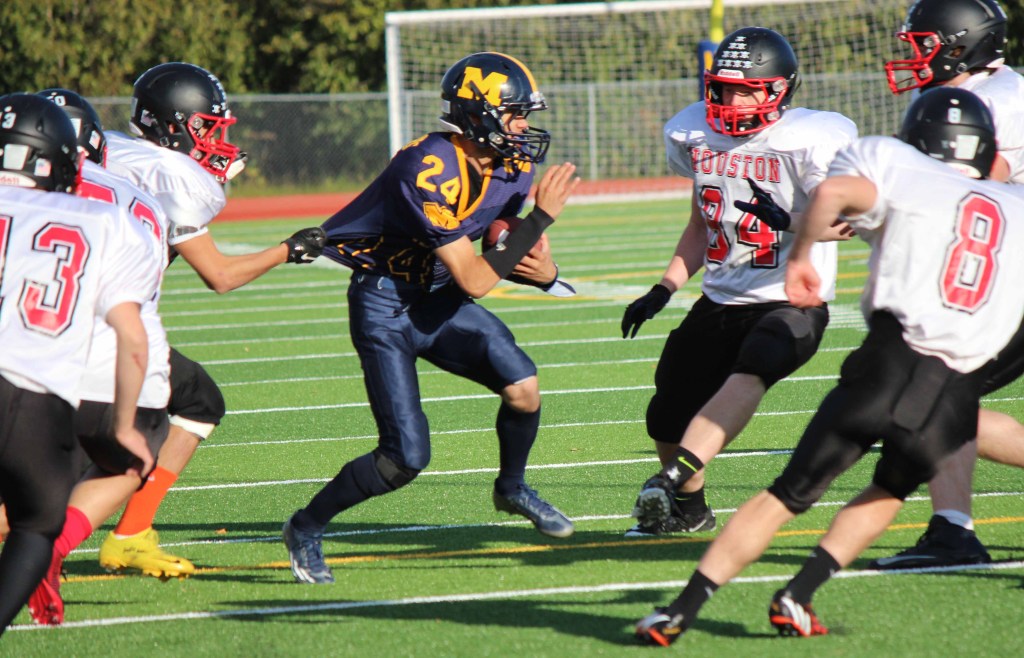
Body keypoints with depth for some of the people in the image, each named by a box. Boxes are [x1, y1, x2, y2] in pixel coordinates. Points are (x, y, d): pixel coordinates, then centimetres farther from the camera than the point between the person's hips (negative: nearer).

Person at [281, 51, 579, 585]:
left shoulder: (510, 168, -4)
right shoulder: (430, 171, -29)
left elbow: (498, 255, 10)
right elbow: (474, 280, -28)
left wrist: (541, 271, -12)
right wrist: (540, 218, -26)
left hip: (437, 299, 7)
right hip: (384, 305, -7)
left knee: (523, 387, -16)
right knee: (407, 458, -12)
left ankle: (512, 488, 13)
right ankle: (306, 529, 10)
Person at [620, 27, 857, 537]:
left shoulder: (810, 141, -13)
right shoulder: (697, 136, 6)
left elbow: (843, 221, -15)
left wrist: (789, 224, -34)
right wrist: (663, 290, 11)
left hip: (791, 303, -6)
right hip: (720, 301, 6)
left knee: (748, 375, -35)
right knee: (668, 418, 6)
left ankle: (674, 480, -50)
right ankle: (687, 508, 35)